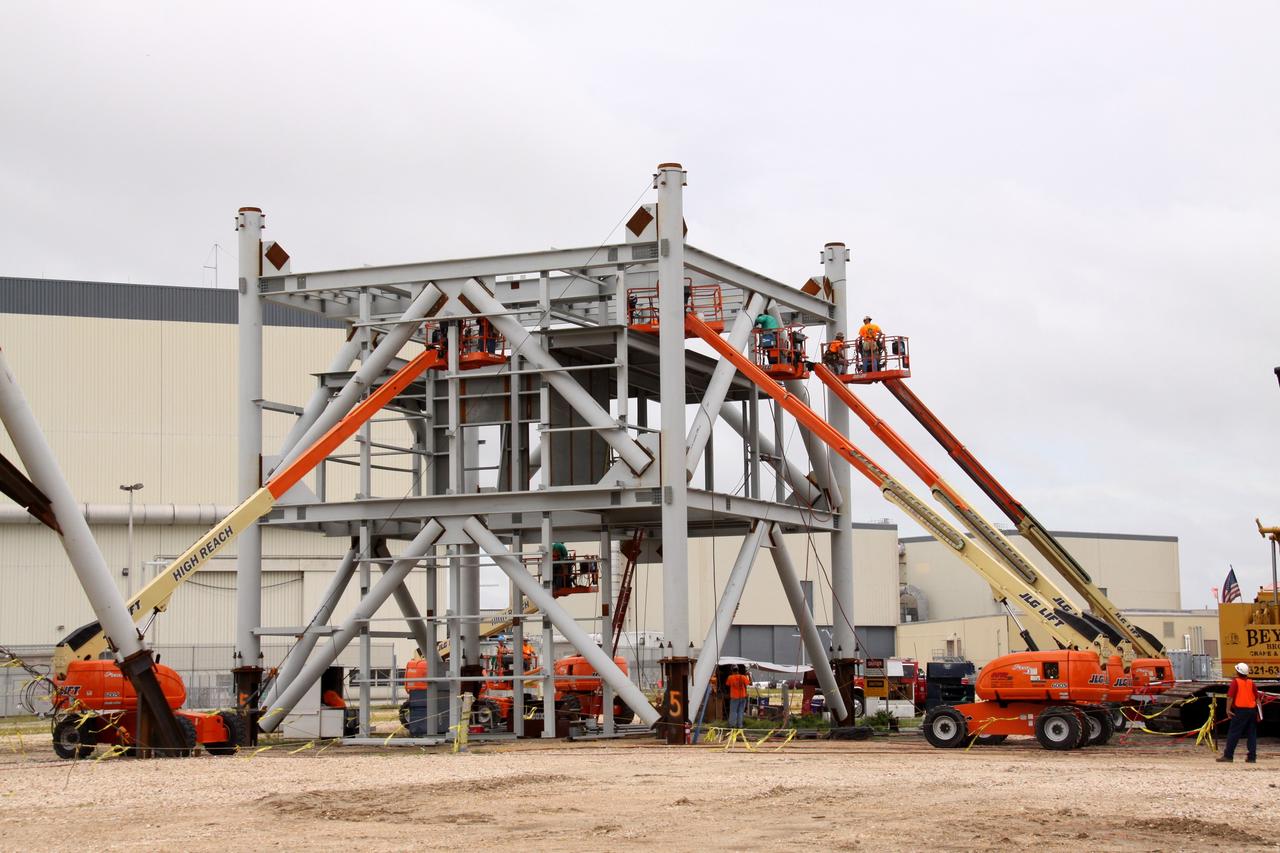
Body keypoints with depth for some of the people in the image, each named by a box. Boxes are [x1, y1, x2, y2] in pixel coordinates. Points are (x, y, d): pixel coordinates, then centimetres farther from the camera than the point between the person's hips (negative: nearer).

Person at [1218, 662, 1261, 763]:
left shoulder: (1235, 681, -4)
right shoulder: (1251, 682, 11)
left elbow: (1230, 697, -11)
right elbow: (1257, 698, 9)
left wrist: (1228, 710, -8)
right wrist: (1259, 712, 11)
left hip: (1240, 710, -5)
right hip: (1252, 709, 5)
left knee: (1233, 734, -3)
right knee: (1252, 734, 9)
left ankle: (1228, 755, -6)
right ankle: (1252, 757, 7)